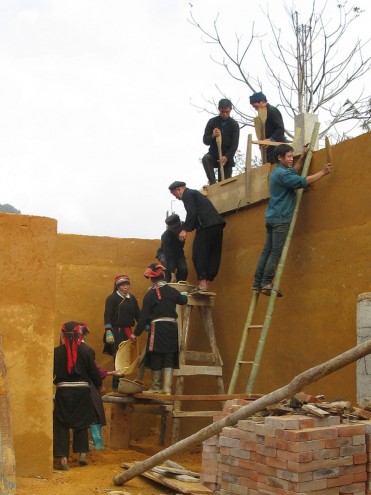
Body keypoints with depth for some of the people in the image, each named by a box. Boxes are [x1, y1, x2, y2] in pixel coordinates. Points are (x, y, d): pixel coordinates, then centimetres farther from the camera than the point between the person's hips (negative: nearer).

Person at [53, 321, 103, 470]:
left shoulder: (56, 352, -5)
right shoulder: (86, 350, -5)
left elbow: (51, 373, -1)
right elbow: (93, 371, 1)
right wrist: (99, 386, 16)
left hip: (63, 392, -1)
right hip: (82, 391, 1)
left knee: (61, 425, 5)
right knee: (81, 423, 18)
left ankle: (63, 459, 0)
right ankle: (82, 454, 19)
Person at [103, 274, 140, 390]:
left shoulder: (132, 298, 13)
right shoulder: (112, 298, -4)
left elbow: (137, 314, 15)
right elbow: (108, 315, -11)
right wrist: (108, 331, -21)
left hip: (127, 332, 6)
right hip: (116, 332, -6)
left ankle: (119, 384, 15)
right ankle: (116, 385, -5)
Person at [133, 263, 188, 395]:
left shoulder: (150, 294, -6)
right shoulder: (172, 291, 6)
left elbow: (144, 316, -7)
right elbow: (183, 300, 28)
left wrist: (136, 333, -1)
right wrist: (184, 295, 51)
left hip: (157, 328, -4)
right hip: (172, 327, 4)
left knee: (156, 359, 7)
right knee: (169, 359, 7)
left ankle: (156, 387, 16)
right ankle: (167, 388, 4)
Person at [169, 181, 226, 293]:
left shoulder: (187, 195, 1)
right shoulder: (194, 193, 29)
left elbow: (191, 213, -13)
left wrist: (185, 229, -14)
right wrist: (186, 227, 31)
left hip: (207, 226, -9)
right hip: (217, 225, 10)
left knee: (199, 254, -7)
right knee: (212, 255, 6)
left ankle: (202, 285, -12)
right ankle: (206, 284, 7)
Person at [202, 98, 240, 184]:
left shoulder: (234, 124, -1)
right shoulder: (212, 122, 1)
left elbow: (235, 144, -8)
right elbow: (205, 141, -2)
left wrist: (227, 157, -23)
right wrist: (212, 136, -25)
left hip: (227, 158, 0)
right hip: (214, 154, 0)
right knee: (205, 158, -32)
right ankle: (213, 183, -31)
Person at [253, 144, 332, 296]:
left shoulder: (278, 171, 18)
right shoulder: (281, 173, -14)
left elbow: (294, 172, 34)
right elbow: (302, 181, -19)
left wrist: (303, 156, 25)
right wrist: (323, 172, -13)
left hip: (272, 218, 10)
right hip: (280, 219, -10)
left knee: (267, 251, 7)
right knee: (276, 252, -9)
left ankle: (258, 283, 5)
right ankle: (266, 284, -12)